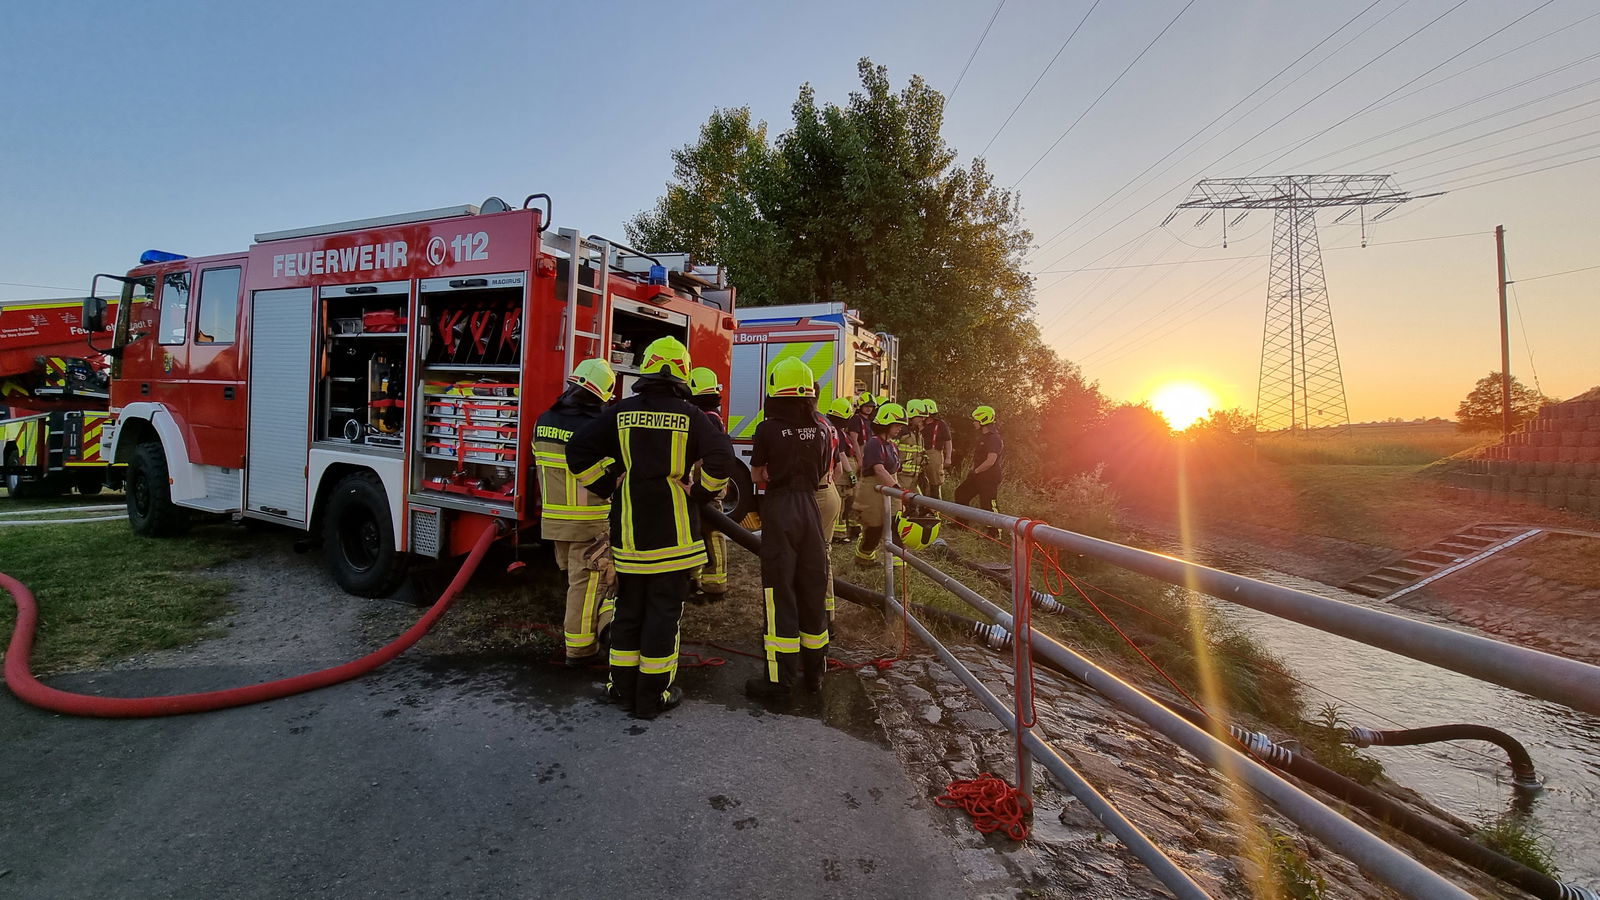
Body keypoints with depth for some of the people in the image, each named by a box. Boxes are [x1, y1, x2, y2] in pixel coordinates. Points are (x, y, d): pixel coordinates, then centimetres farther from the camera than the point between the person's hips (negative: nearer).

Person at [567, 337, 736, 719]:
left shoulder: (621, 412, 0)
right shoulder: (689, 416, -7)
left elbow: (578, 450, -4)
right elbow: (721, 458, -17)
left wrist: (608, 485, 5)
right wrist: (699, 493, -4)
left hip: (629, 530, 3)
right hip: (673, 531, -3)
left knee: (628, 608, 16)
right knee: (664, 611, 7)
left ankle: (623, 687, 27)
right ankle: (654, 694, 15)